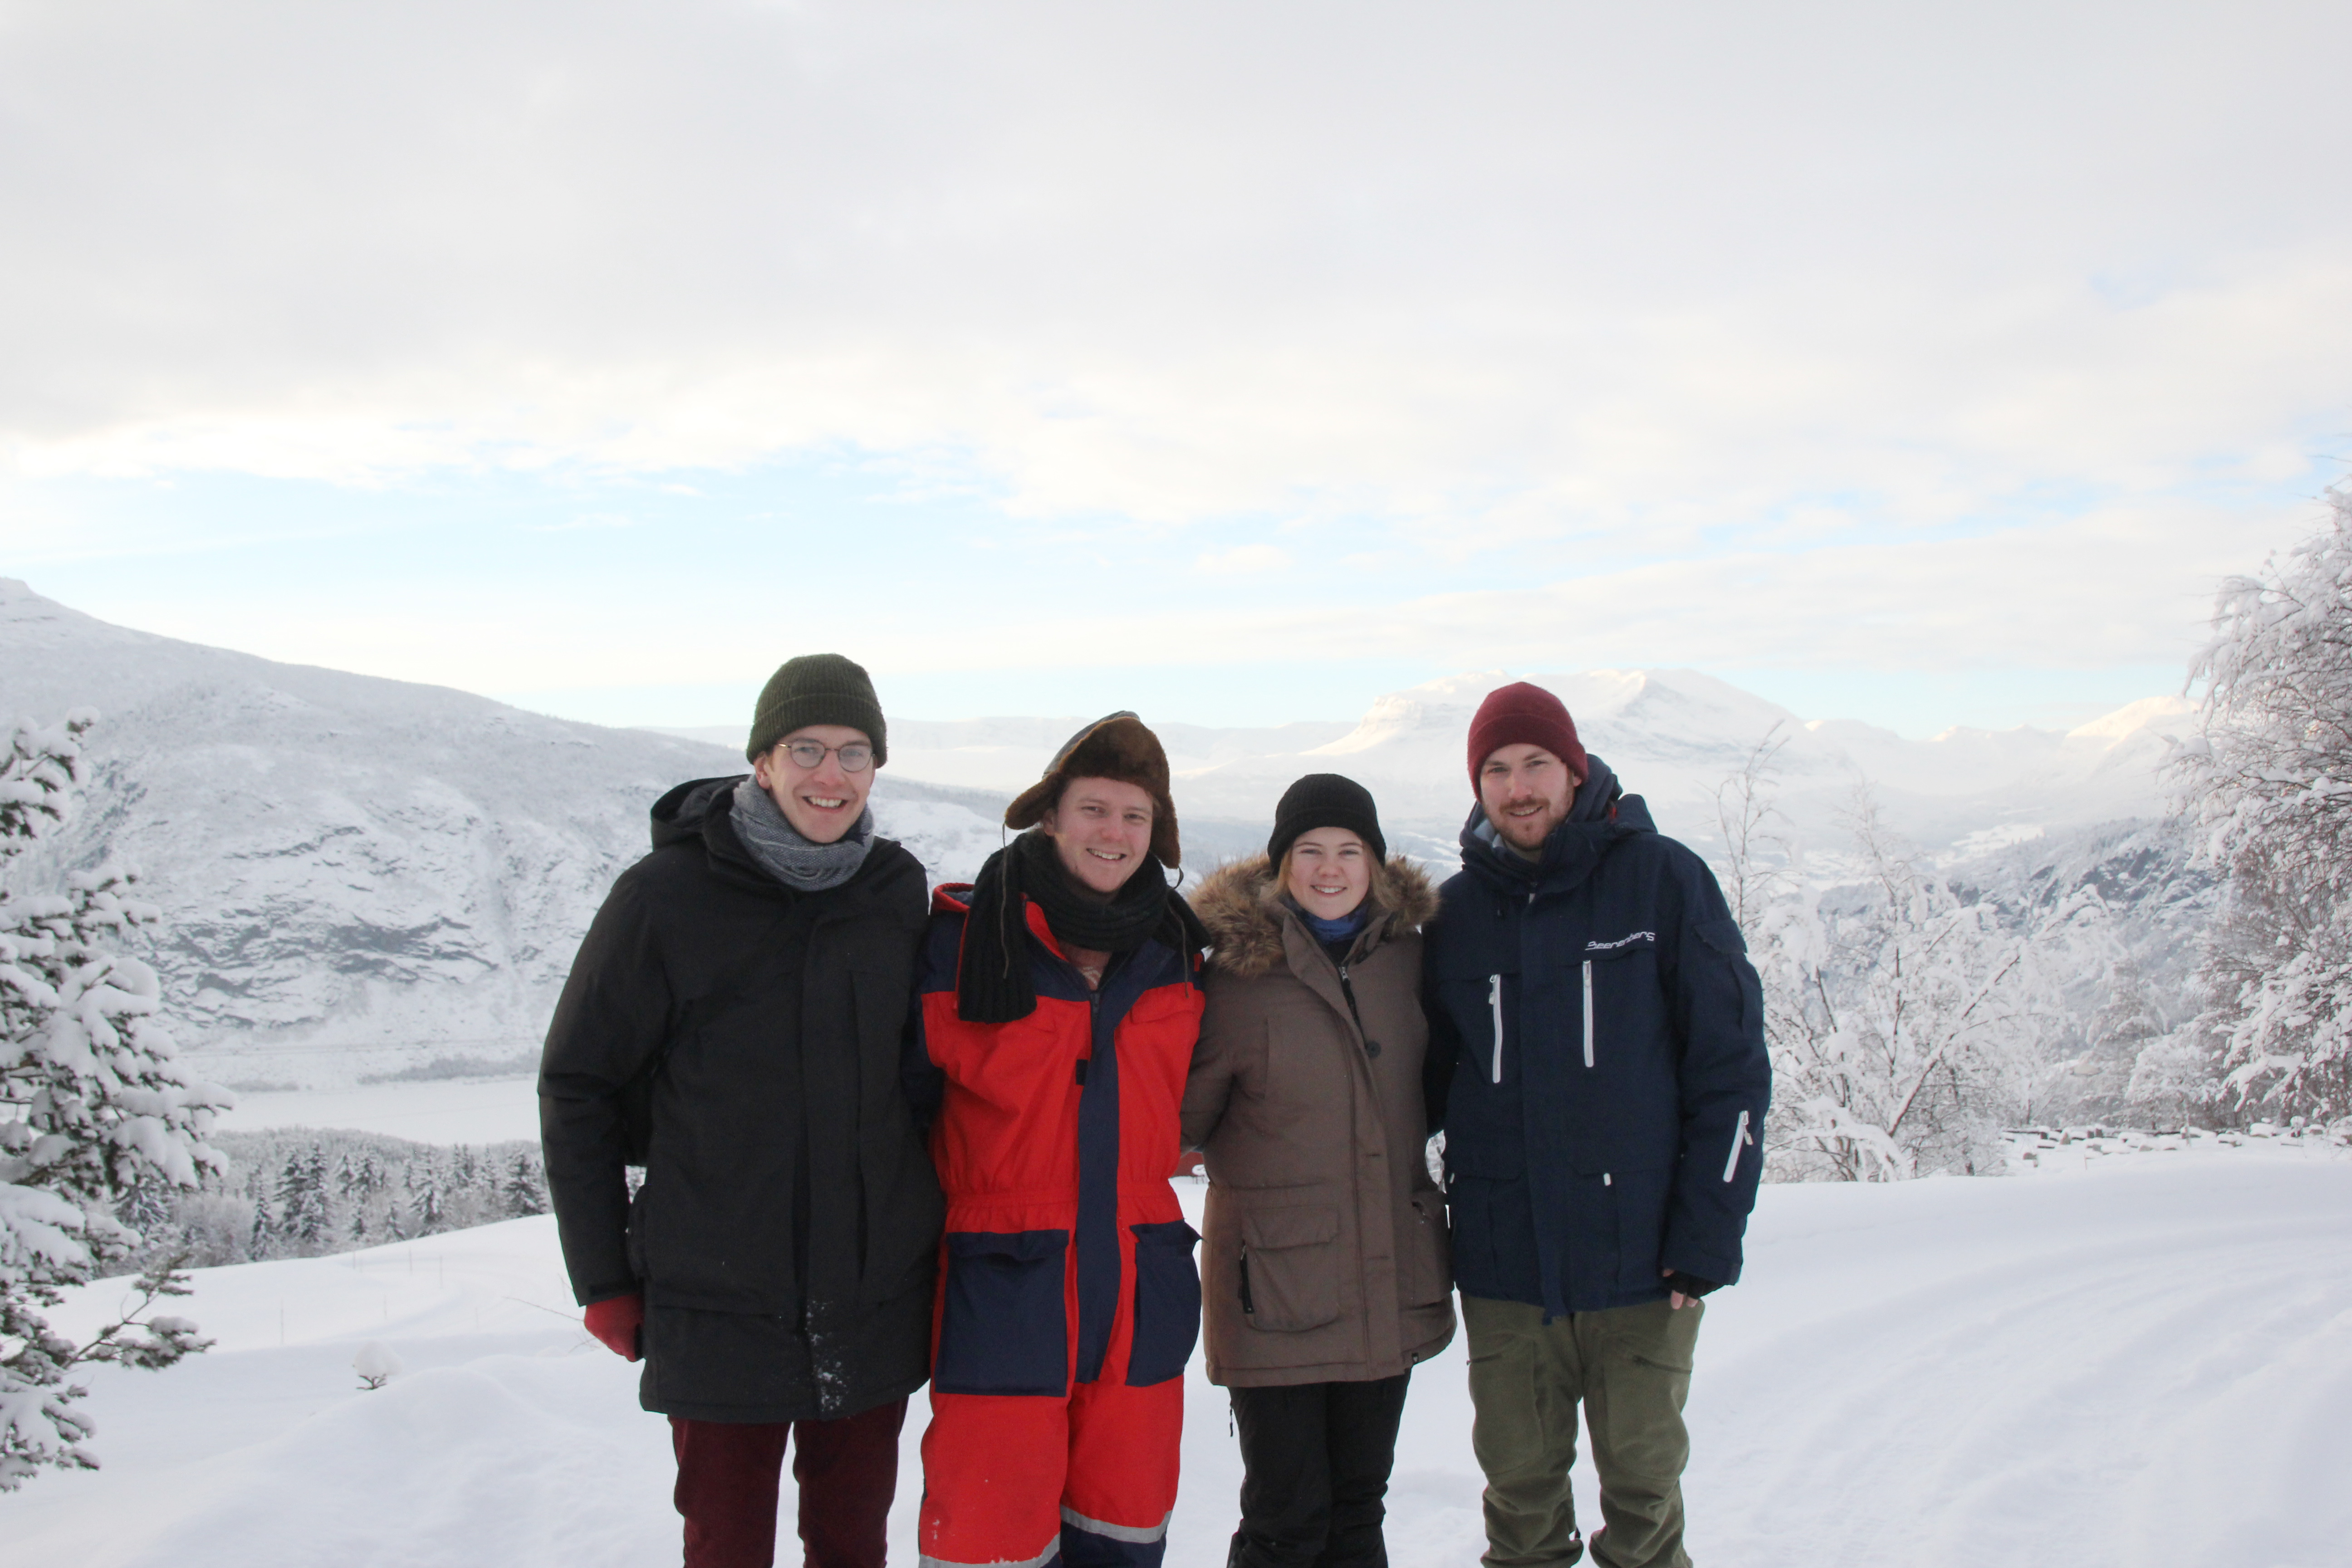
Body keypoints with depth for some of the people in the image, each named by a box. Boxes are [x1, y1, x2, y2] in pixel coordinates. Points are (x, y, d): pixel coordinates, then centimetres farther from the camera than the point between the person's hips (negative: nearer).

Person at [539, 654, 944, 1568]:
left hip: (877, 1303, 3)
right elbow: (577, 1088, -3)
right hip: (719, 1310, -3)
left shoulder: (899, 892, 1)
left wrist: (924, 1232, 13)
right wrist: (603, 1279, -3)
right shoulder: (666, 898, -10)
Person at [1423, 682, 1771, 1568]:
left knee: (1643, 1485, 9)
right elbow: (1429, 1077, 13)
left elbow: (1731, 1064, -4)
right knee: (1519, 1486, 11)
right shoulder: (1457, 912, 6)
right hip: (1503, 1271, 3)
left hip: (1642, 1263, -2)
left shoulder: (1661, 879, -3)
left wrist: (1709, 1231, -10)